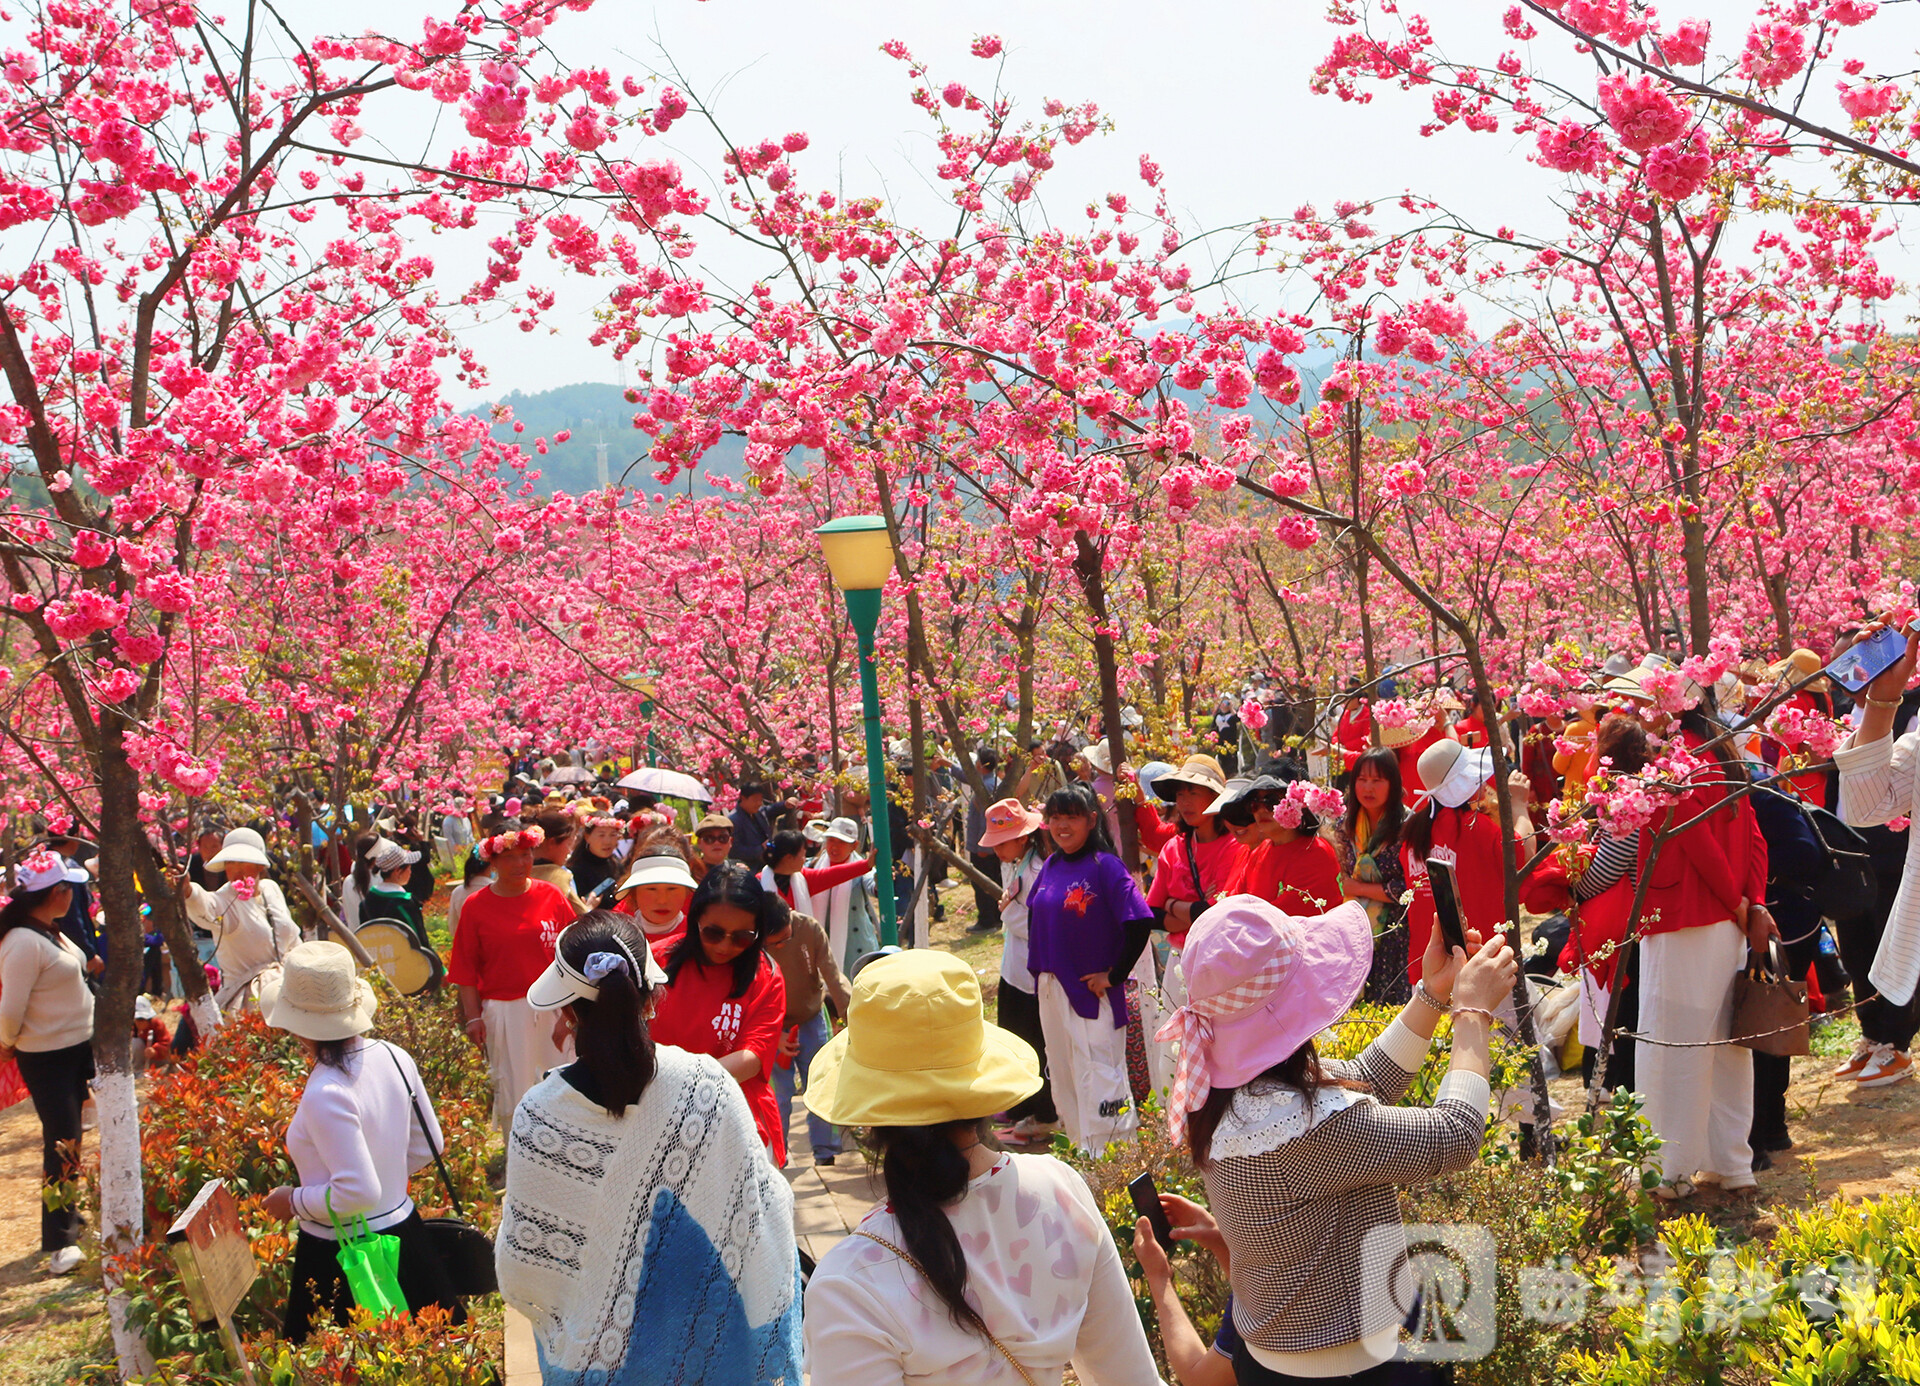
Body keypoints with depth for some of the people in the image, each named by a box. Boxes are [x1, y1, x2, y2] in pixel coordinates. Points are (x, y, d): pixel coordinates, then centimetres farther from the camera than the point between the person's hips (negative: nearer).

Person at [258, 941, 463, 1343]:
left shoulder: (325, 1094, -26)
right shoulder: (393, 1057, -3)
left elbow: (358, 1192, -25)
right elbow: (426, 1147, 8)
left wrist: (294, 1201, -11)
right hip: (404, 1231, 8)